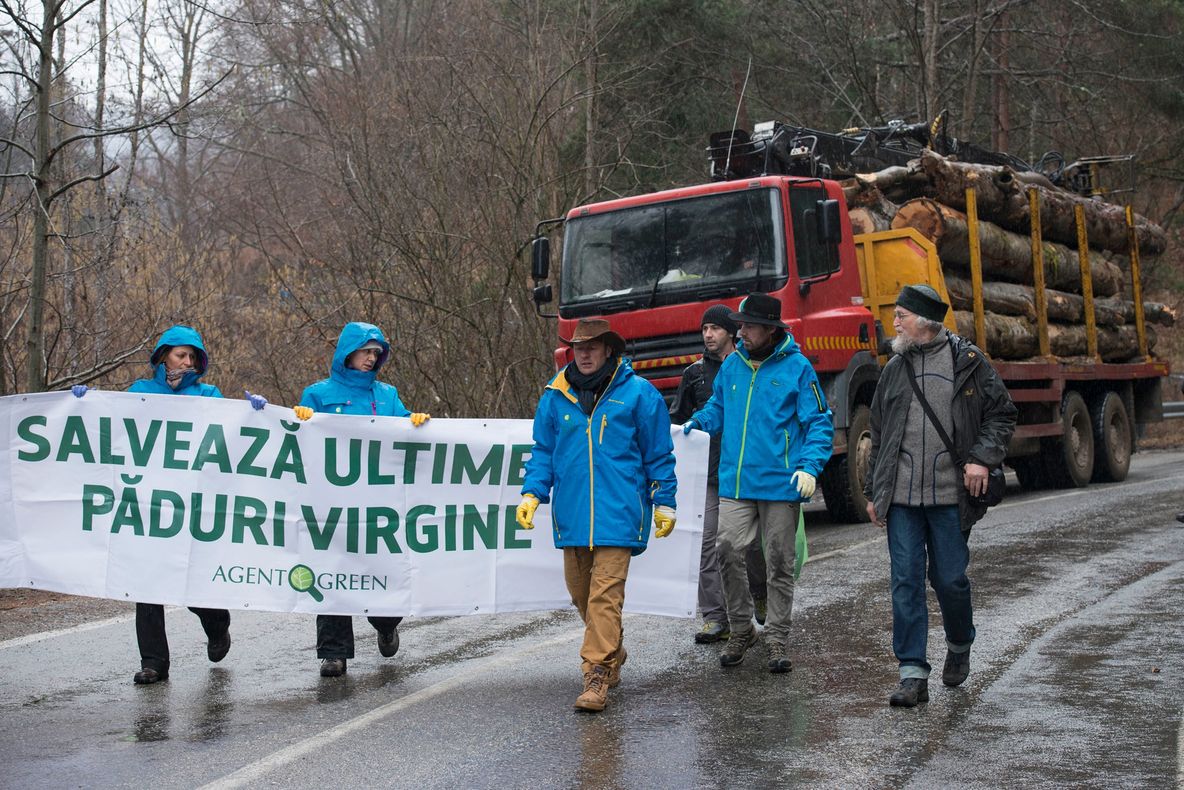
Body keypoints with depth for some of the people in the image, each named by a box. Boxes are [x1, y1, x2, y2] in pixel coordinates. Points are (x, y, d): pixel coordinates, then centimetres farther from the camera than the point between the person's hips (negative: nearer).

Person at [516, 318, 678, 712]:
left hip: (617, 512, -4)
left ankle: (598, 672, -10)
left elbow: (659, 454, 6)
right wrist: (532, 492, 1)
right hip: (572, 513, 5)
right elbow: (542, 451, 14)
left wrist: (664, 502, 6)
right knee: (580, 589, 13)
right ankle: (612, 653, 35)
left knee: (606, 591, -12)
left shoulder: (638, 393, 0)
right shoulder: (555, 396, 9)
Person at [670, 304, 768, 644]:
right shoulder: (695, 373, 11)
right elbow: (677, 418, 19)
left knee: (753, 540, 5)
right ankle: (715, 618, 0)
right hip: (707, 472, 2)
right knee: (708, 542, -4)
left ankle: (760, 596, 33)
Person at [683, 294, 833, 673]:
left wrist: (810, 466, -16)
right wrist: (695, 424, 2)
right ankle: (741, 629, 12)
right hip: (735, 482, 3)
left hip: (780, 484, -3)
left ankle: (777, 639, 17)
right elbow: (718, 409, 22)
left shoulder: (797, 368, -4)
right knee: (728, 550, -7)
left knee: (779, 563, 6)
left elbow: (819, 423, -3)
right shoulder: (732, 365, 8)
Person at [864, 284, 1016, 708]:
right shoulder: (895, 368, 12)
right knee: (906, 582, -3)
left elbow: (1002, 413, 6)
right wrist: (874, 492, 14)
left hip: (950, 495, -3)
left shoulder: (969, 361, 2)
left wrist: (982, 458, -9)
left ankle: (959, 647, 33)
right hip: (901, 497, 3)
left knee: (950, 578, 4)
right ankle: (913, 675, 0)